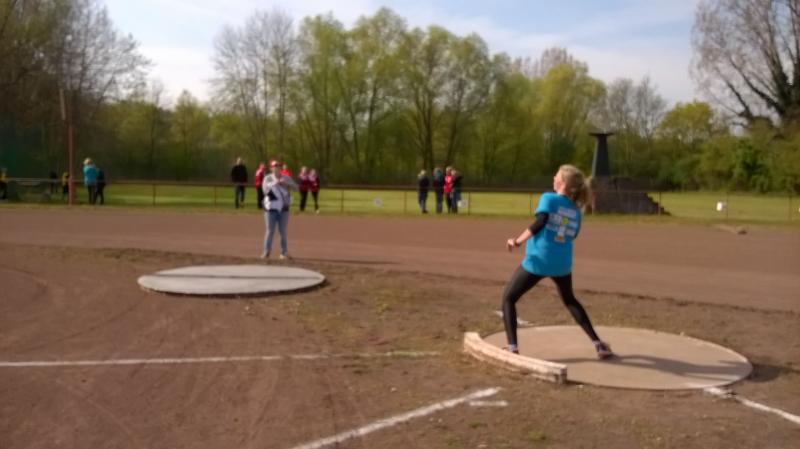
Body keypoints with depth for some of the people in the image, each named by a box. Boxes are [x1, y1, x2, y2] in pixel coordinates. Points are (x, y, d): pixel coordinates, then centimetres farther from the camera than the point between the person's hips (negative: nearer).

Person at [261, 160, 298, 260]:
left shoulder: (286, 178, 6)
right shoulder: (267, 178, -1)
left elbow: (296, 187, -5)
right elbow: (265, 189, -14)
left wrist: (286, 183, -19)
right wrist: (274, 183, -25)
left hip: (283, 208, 2)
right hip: (271, 207, -2)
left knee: (283, 231, 5)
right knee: (270, 231, -1)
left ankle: (284, 252, 13)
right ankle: (266, 252, 8)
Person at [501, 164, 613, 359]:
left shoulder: (549, 198, -6)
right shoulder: (576, 210, 10)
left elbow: (539, 223, -21)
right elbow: (572, 236, 9)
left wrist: (518, 241, -20)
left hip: (537, 261, -5)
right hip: (562, 264, 5)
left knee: (508, 298, 10)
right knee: (570, 300, 30)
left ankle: (512, 348, -2)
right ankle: (598, 344, 26)